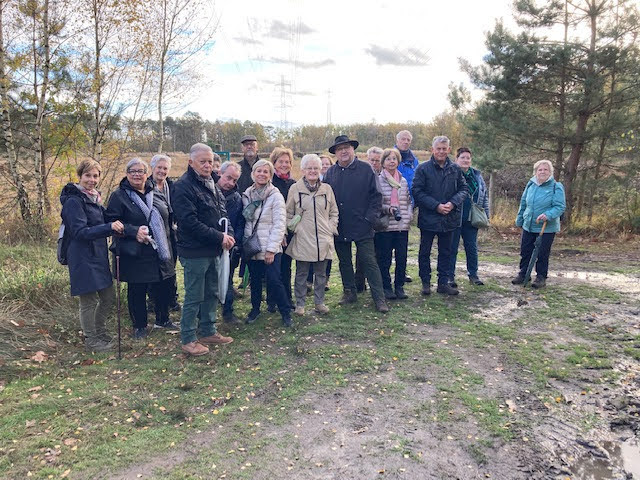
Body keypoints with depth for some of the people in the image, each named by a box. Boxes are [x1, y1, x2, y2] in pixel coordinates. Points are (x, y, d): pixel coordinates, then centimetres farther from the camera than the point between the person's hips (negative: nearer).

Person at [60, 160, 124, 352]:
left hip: (98, 255, 9)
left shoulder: (94, 197, 13)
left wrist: (115, 227, 5)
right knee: (89, 300, 2)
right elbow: (80, 232, -21)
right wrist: (109, 227, -30)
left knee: (108, 296, 15)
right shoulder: (73, 201, -14)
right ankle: (91, 340, 18)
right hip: (83, 258, -9)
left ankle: (100, 332, 34)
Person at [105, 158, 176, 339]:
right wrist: (134, 231, -23)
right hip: (135, 255, -5)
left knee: (164, 288, 12)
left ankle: (163, 319, 33)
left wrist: (170, 246, 13)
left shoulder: (158, 195, 12)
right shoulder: (119, 196, -5)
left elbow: (169, 219, 21)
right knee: (137, 291, 5)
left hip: (161, 253, 5)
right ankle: (139, 326, 22)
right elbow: (111, 222, -11)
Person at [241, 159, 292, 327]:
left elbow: (279, 225, -12)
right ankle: (255, 308, 33)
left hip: (270, 248, -4)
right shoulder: (246, 195, 7)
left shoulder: (275, 196, -8)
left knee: (274, 280, -7)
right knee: (254, 280, 14)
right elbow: (245, 221, 14)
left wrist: (271, 249, -16)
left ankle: (286, 312, 9)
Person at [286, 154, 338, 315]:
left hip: (323, 240, 2)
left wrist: (331, 229, 5)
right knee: (301, 273, 6)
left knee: (321, 273, 10)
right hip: (302, 240, -2)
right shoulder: (295, 188, 0)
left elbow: (334, 212, 14)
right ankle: (299, 303, 18)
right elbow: (288, 213, 6)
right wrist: (294, 228, -3)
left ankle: (319, 302, 23)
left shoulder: (327, 189, 7)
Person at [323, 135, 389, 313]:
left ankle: (379, 298, 5)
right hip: (339, 228, 4)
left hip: (362, 227, -3)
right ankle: (349, 292, 28)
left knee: (369, 262, -2)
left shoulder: (366, 169, -1)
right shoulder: (331, 173, 7)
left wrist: (369, 218, -10)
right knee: (344, 262, 14)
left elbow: (376, 196, -2)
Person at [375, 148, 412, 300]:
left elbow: (409, 201, 18)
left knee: (402, 258, 6)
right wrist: (387, 209, -17)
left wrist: (409, 216, 3)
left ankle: (399, 286, 20)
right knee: (384, 259, 3)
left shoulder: (403, 181, 13)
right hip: (385, 226, -4)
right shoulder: (378, 180, -3)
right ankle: (386, 287, 16)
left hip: (403, 226, 4)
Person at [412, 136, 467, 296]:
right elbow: (417, 192, -10)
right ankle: (425, 282, 20)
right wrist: (436, 206, -17)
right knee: (425, 252, 7)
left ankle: (443, 283, 23)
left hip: (449, 218, 3)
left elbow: (463, 189, 8)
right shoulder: (423, 168, -6)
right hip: (428, 218, -3)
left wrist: (453, 203, -12)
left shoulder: (455, 169, 5)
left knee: (445, 252, 12)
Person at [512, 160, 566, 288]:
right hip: (528, 226, 5)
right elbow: (523, 203, 17)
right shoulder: (530, 185, 7)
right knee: (525, 252, 10)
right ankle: (523, 274, 23)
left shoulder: (556, 187, -8)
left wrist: (548, 215, -30)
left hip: (547, 228, -4)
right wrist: (519, 219, 19)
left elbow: (560, 206, -14)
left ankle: (541, 277, 16)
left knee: (542, 255, 3)